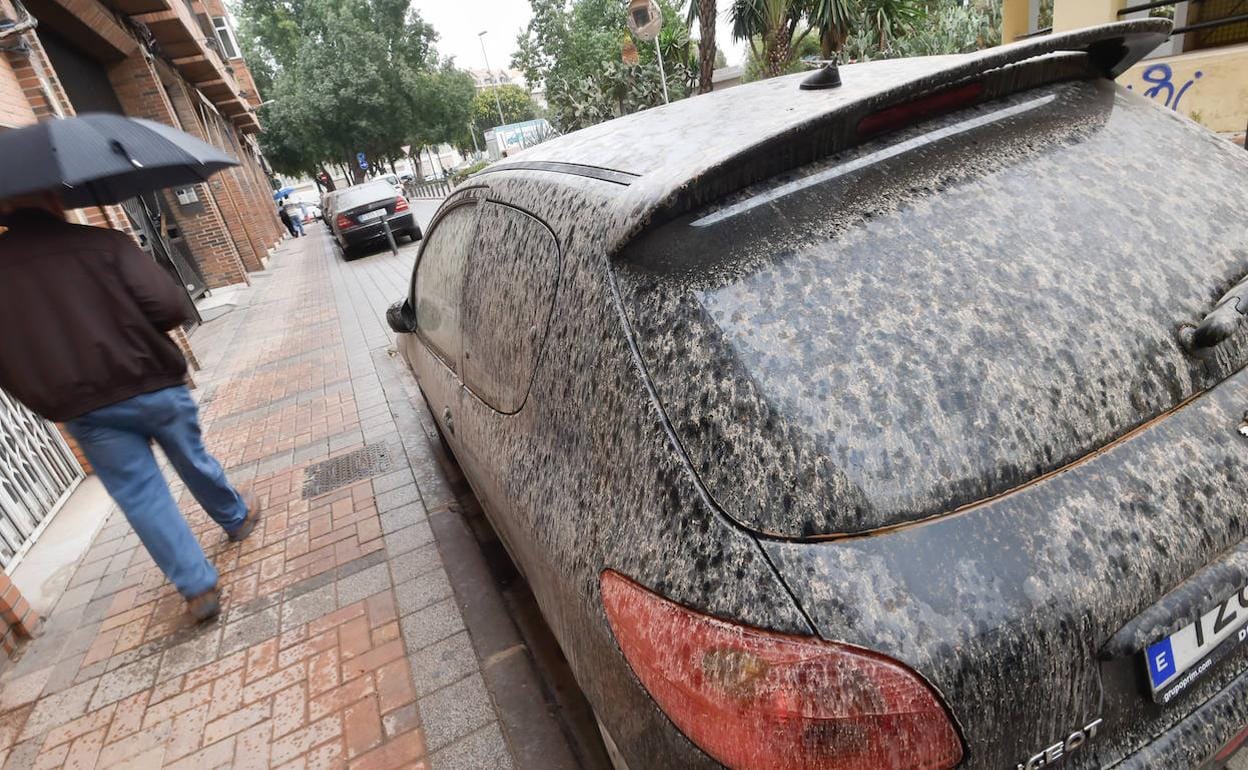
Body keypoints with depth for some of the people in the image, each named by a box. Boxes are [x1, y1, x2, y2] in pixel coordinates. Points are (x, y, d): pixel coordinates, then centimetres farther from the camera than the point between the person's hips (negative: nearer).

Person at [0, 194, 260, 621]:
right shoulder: (103, 243, -9)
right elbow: (170, 306, -18)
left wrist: (52, 402, 14)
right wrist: (132, 327, 3)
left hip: (82, 411, 2)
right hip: (154, 387, -2)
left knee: (140, 496, 8)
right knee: (194, 462, 21)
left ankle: (198, 588, 11)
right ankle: (237, 517, 44)